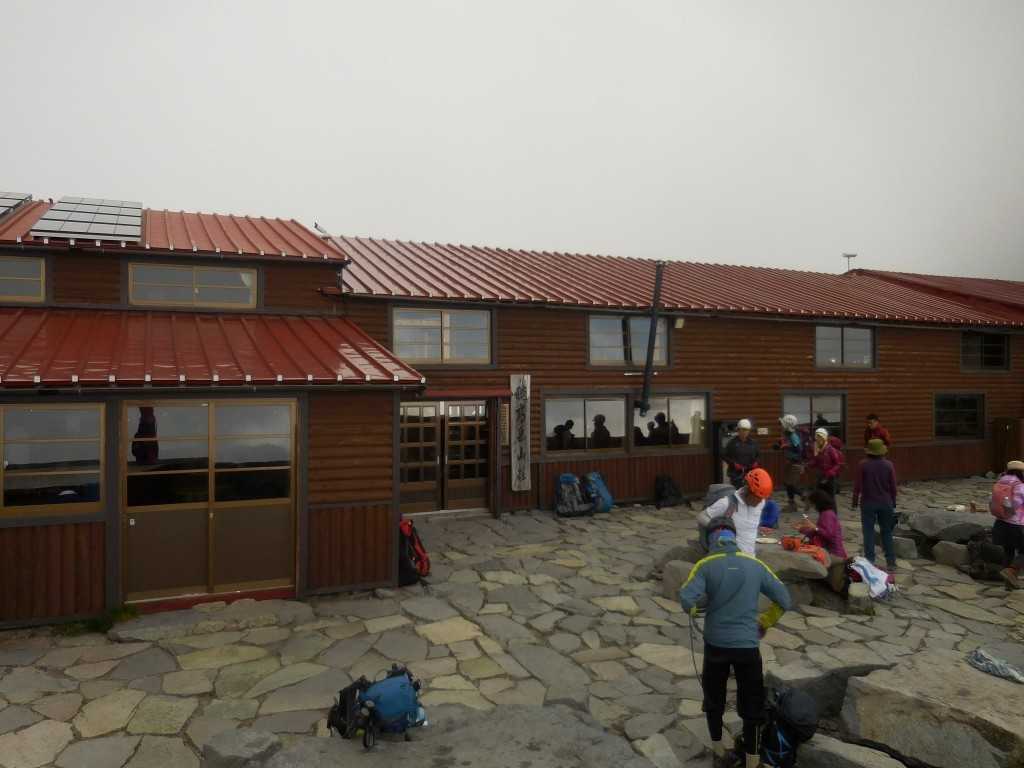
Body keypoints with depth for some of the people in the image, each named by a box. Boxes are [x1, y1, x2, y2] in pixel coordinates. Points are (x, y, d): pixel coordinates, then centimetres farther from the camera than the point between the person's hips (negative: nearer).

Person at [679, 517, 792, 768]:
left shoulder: (706, 566, -9)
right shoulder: (755, 565, -2)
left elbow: (686, 602, -20)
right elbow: (784, 601, 4)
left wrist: (703, 603, 2)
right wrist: (763, 624, 16)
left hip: (716, 644, 0)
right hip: (748, 646, 1)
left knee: (714, 701, 21)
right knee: (752, 707, 14)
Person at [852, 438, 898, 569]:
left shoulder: (863, 465, -11)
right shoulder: (888, 465, -4)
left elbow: (857, 485, -9)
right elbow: (893, 487, 1)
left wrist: (855, 502, 1)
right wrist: (893, 503, 12)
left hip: (868, 503, -3)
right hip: (886, 503, 3)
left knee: (869, 532, 3)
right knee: (887, 532, 13)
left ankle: (870, 561, 3)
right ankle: (891, 561, 17)